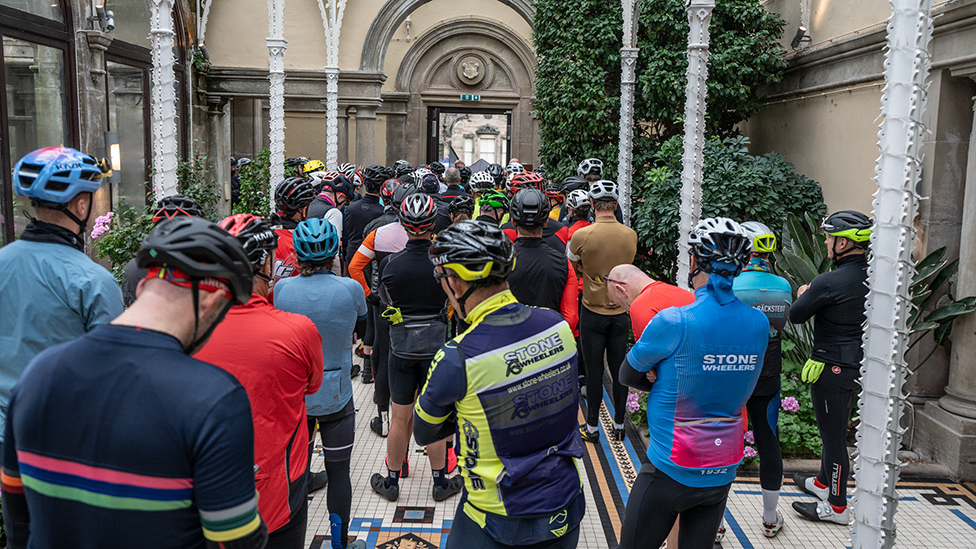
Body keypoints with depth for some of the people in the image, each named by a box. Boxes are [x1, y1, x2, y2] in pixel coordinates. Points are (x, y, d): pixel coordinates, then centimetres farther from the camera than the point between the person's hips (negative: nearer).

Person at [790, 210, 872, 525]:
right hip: (858, 364, 9)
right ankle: (823, 484, 41)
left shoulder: (829, 282, -24)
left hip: (833, 367, -9)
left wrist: (804, 295, 8)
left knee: (833, 436, 2)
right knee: (833, 431, 24)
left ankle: (837, 507, 14)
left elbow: (795, 316, -11)